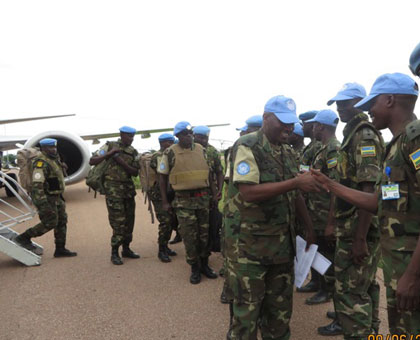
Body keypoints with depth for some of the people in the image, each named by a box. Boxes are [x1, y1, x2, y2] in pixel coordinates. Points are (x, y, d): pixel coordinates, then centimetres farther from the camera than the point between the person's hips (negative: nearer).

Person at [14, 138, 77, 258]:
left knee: (62, 222, 8)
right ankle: (24, 238, 9)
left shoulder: (53, 160, 12)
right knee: (50, 223, -7)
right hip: (45, 198, -10)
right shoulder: (41, 162, -18)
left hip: (55, 197, 10)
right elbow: (37, 184, -25)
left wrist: (60, 196, 23)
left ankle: (60, 249, 14)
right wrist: (42, 203, -29)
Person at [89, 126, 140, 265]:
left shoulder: (133, 152, 8)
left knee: (129, 221, 10)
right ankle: (114, 253, 3)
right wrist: (109, 154, -17)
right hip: (113, 189, -5)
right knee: (118, 222, -8)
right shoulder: (109, 146, -2)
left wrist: (122, 162, -14)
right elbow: (92, 161, -6)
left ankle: (126, 249, 24)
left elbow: (135, 172, 0)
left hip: (128, 188, 5)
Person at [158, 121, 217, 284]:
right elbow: (162, 177, 2)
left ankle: (204, 264, 26)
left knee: (205, 233, 9)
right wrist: (164, 201, -2)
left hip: (204, 197, 3)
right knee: (189, 236, 1)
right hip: (184, 200, -3)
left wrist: (213, 193, 12)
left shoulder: (201, 150, 6)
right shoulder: (170, 153, -4)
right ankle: (195, 268, 17)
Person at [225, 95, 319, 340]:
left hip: (283, 241, 7)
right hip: (249, 242, -7)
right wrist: (295, 182, -26)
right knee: (247, 309, 6)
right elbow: (248, 192, -25)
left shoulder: (288, 152, 10)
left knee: (280, 306, 18)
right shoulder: (247, 147, -14)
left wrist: (310, 227, 13)